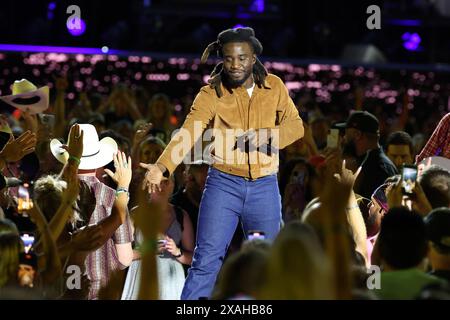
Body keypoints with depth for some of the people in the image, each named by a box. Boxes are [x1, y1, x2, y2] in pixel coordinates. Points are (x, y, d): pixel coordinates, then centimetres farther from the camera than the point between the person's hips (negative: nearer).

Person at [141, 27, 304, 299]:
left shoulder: (274, 86, 3)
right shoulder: (212, 93, -7)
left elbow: (296, 125, 2)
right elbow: (187, 133, -18)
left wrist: (266, 135, -20)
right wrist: (162, 167, -36)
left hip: (265, 186, 3)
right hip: (224, 183, -2)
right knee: (207, 260, -6)